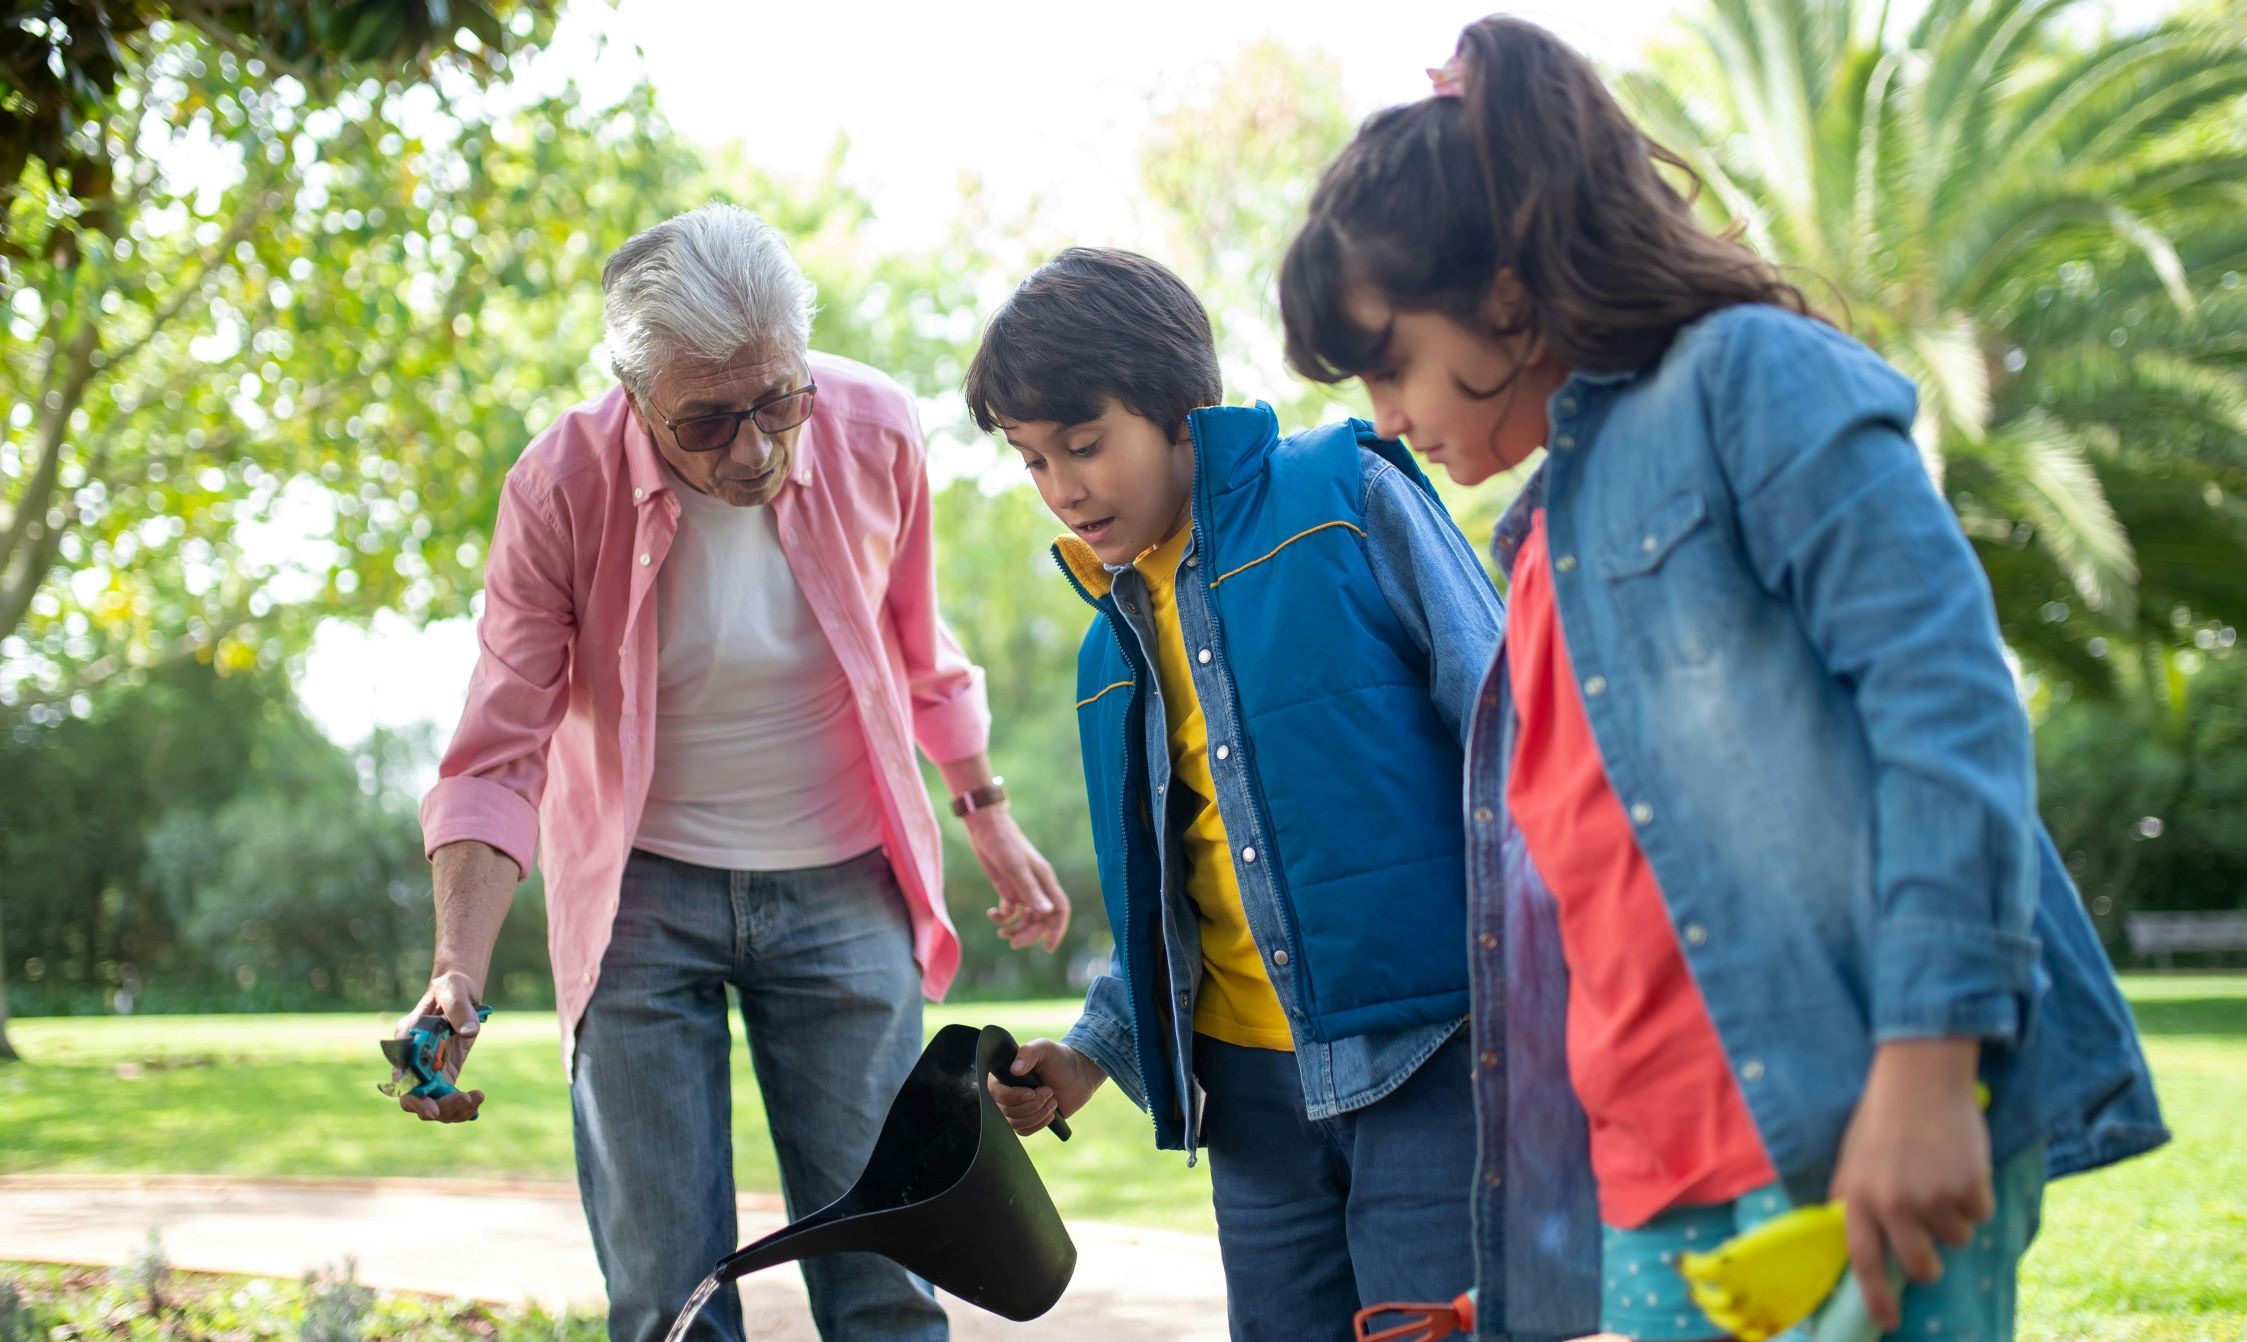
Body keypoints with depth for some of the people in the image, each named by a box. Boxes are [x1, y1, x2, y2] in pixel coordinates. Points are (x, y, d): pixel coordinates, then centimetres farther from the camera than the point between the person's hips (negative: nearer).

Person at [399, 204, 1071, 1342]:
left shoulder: (873, 431, -11)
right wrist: (458, 970, -27)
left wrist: (988, 818, 13)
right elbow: (496, 761, -15)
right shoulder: (560, 488, -17)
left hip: (842, 885, 2)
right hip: (644, 893, -1)